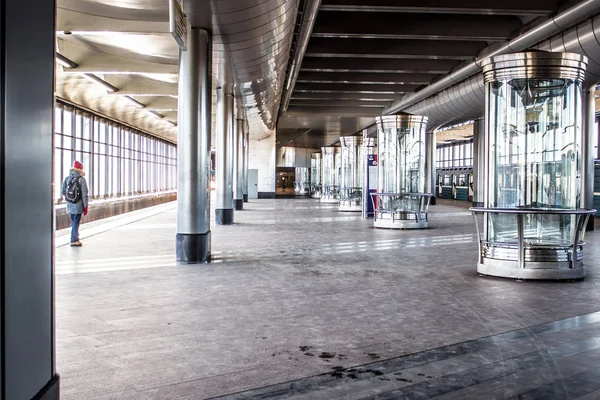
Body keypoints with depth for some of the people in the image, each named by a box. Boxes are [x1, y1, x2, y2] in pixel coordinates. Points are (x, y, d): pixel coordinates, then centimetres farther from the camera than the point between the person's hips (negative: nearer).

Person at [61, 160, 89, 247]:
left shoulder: (67, 179, 3)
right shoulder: (82, 179, -10)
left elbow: (63, 191, 7)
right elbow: (84, 194, -11)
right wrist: (85, 206, -6)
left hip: (69, 204, 5)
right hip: (78, 205, -5)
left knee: (74, 222, 17)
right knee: (76, 222, 0)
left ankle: (76, 239, 25)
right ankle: (74, 240, 1)